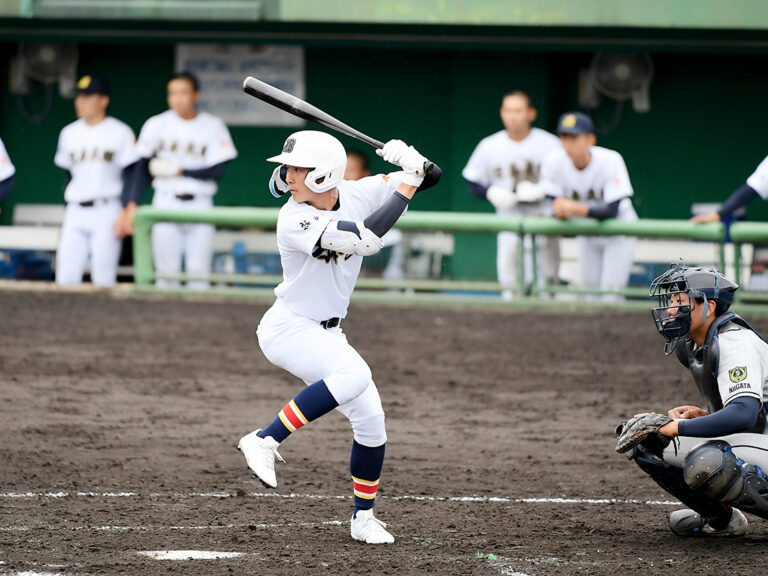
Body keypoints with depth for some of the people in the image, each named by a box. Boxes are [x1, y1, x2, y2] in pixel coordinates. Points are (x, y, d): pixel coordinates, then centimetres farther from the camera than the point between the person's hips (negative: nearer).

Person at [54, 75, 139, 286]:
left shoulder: (120, 133, -2)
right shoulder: (69, 133, 13)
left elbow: (130, 177, -4)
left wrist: (124, 214, -12)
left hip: (107, 211, -5)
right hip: (75, 213, 5)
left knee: (104, 278, -8)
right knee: (65, 277, -3)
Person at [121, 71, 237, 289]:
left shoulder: (213, 126, 2)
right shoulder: (157, 124, 3)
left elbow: (218, 171, -5)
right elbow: (143, 168, 4)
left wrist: (178, 170, -10)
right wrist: (131, 205, -6)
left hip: (200, 204, 0)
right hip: (166, 204, 0)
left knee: (199, 272, -4)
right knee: (166, 271, -3)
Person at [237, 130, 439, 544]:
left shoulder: (355, 195, -5)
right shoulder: (294, 222, -25)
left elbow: (427, 179, 0)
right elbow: (367, 239, -35)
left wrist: (413, 164, -22)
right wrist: (406, 185, -32)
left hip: (326, 334, 7)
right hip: (287, 329, -7)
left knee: (370, 418, 3)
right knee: (355, 374, -34)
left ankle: (363, 517, 20)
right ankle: (264, 441, -29)